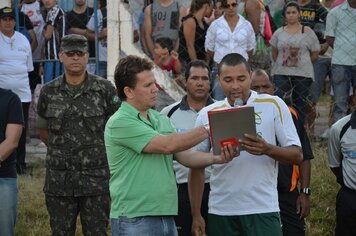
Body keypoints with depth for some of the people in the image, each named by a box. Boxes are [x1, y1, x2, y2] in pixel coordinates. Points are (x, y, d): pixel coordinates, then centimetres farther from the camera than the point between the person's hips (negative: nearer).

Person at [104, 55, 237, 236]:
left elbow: (185, 156, 9)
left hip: (167, 217, 8)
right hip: (134, 221, -7)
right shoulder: (120, 123, -11)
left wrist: (216, 158, -10)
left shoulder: (161, 119, 14)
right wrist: (208, 130, -13)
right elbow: (167, 145, -18)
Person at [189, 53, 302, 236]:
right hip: (220, 212, 2)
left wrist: (268, 149, -21)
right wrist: (196, 215, 5)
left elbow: (296, 155, 0)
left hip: (263, 209, -2)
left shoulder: (273, 106, 2)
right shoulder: (207, 114, 8)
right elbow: (197, 167, 11)